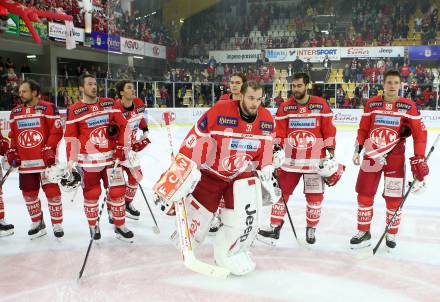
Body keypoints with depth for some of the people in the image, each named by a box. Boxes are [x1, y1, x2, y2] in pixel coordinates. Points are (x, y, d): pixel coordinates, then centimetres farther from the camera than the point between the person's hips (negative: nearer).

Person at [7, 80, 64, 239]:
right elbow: (13, 136, 19)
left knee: (52, 191, -3)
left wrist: (49, 149, -16)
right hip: (25, 162, 6)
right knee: (29, 194, 11)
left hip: (46, 160, -6)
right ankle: (37, 223, 27)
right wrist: (12, 152, 9)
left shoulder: (48, 108, -5)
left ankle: (57, 224, 11)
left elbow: (57, 131, -9)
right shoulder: (15, 112, 14)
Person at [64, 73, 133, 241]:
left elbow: (123, 126, 7)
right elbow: (70, 137, -4)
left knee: (117, 191, 3)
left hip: (111, 157, 3)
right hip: (88, 161, -2)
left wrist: (122, 147, 0)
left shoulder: (110, 104, 5)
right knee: (91, 194, 7)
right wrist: (71, 162, -7)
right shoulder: (74, 110, -3)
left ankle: (119, 226, 17)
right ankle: (93, 225, 27)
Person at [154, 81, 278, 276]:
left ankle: (230, 252, 16)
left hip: (242, 174, 3)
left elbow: (265, 148, 10)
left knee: (247, 216, -11)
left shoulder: (267, 120, -6)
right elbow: (194, 140, -20)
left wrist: (266, 170, 8)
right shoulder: (219, 112, -24)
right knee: (197, 215, 6)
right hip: (210, 172, -3)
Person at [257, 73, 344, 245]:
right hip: (291, 160, 1)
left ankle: (311, 229, 25)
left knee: (315, 197, 6)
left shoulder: (321, 105, -1)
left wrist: (330, 153, -2)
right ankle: (274, 227, 13)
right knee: (281, 192, 1)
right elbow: (279, 133, 2)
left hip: (315, 161, -1)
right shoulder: (285, 107, 2)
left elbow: (329, 130, 0)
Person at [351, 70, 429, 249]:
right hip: (371, 156, 2)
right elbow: (363, 129, 11)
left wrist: (419, 159, -9)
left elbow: (420, 133, -3)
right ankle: (363, 233, 21)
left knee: (394, 199, 4)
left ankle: (391, 235, 23)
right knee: (364, 196, 6)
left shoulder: (408, 106, -4)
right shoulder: (372, 104, 3)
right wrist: (357, 149, 6)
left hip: (395, 159, -2)